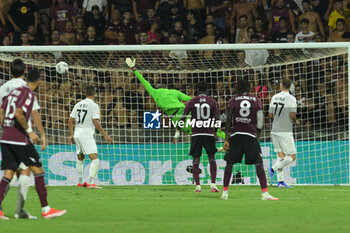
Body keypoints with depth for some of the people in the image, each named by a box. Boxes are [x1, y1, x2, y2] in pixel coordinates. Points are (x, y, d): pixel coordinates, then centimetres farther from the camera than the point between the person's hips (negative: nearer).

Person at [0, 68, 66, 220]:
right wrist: (29, 131, -15)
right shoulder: (28, 94, -8)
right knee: (38, 170, -1)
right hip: (20, 139, -8)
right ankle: (45, 210, -1)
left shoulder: (14, 92, 17)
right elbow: (18, 114, -21)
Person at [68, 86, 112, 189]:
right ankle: (90, 183, -25)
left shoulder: (78, 105, 12)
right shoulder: (94, 106, -8)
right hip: (86, 134, -8)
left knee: (80, 158, 23)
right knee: (95, 158, -11)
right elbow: (95, 122, -16)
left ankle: (80, 182, 32)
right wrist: (105, 135, -13)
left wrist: (71, 134, 24)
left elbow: (70, 121, 14)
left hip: (77, 134, 8)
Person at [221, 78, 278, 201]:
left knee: (229, 163, 10)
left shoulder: (232, 100, 6)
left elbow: (228, 121, -1)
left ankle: (225, 192, 10)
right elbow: (260, 122, 6)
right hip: (251, 135, 0)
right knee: (259, 164, 0)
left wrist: (227, 139, -2)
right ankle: (265, 193, -7)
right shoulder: (256, 100, 8)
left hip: (236, 135, 0)